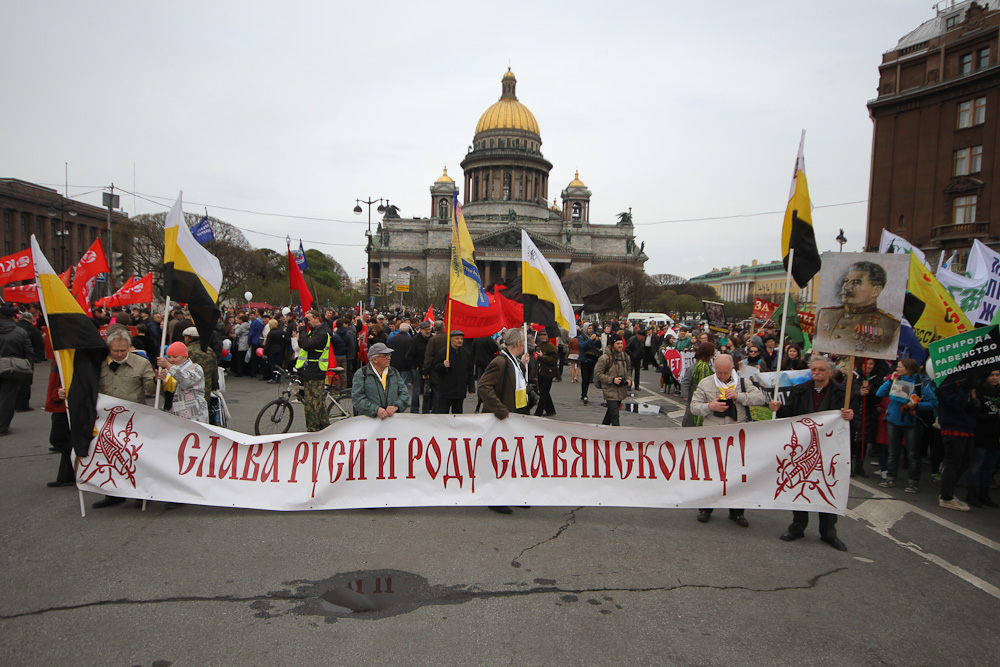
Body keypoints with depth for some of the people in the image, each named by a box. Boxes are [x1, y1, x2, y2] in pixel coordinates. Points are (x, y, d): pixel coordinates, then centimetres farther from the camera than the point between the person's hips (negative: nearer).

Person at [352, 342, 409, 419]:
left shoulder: (394, 372, 18)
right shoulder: (361, 374, 4)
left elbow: (404, 393, 12)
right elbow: (357, 398, -5)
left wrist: (395, 406, -8)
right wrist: (376, 410, -19)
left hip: (393, 417, 3)